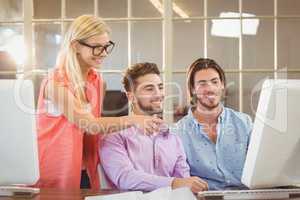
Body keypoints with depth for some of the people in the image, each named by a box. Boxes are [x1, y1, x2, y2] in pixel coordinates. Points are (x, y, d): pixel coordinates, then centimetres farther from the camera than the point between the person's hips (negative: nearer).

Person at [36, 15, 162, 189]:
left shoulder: (98, 82, 3)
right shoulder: (56, 83, -17)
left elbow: (95, 124, 4)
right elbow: (89, 124, -24)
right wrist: (134, 120, -34)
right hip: (54, 173, -6)